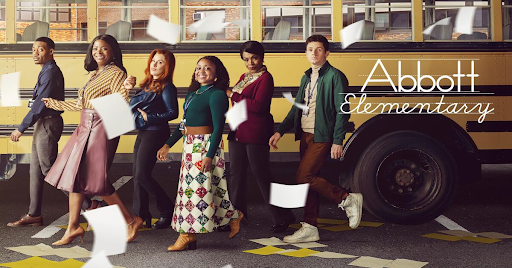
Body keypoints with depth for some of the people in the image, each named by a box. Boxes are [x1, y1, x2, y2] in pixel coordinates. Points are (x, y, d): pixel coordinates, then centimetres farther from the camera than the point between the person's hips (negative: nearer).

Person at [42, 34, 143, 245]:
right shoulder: (95, 74, 17)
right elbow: (83, 103, 24)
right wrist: (56, 104, 33)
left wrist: (126, 89, -39)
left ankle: (131, 220, 3)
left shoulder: (116, 73, -7)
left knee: (95, 179, -9)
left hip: (101, 129, -9)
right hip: (86, 129, 9)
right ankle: (73, 227, 14)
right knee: (75, 177, 7)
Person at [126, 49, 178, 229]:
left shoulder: (166, 87, -10)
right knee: (137, 175, 8)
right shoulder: (148, 85, 15)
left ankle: (167, 211, 6)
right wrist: (129, 89, 6)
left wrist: (148, 118, -16)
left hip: (155, 134, -9)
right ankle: (141, 216, 15)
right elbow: (135, 106, 21)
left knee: (142, 175, -9)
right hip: (142, 133, 9)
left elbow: (173, 113, -16)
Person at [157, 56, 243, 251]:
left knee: (195, 187, -5)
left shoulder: (216, 95, -9)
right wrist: (167, 145, 20)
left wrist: (209, 156, -21)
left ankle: (187, 234, 4)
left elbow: (218, 128, -15)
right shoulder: (192, 94, 16)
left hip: (205, 145, -9)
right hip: (190, 145, 9)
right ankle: (234, 216, 23)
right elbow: (183, 123, 22)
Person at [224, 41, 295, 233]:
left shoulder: (265, 78, -10)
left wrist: (233, 95, -15)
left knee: (261, 174, -3)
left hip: (256, 134, -8)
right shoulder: (243, 77, 17)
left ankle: (282, 217, 9)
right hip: (237, 132, 8)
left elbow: (258, 105, -22)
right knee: (236, 174, 10)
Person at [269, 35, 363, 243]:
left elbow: (342, 111, -12)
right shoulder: (306, 78, 15)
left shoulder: (335, 77, -8)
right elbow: (296, 108, 19)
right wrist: (280, 131, 10)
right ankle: (310, 228, 16)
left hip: (322, 137, -8)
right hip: (306, 135, 8)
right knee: (309, 180, 9)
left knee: (304, 177, -14)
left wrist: (338, 141, -17)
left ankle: (348, 199, 0)